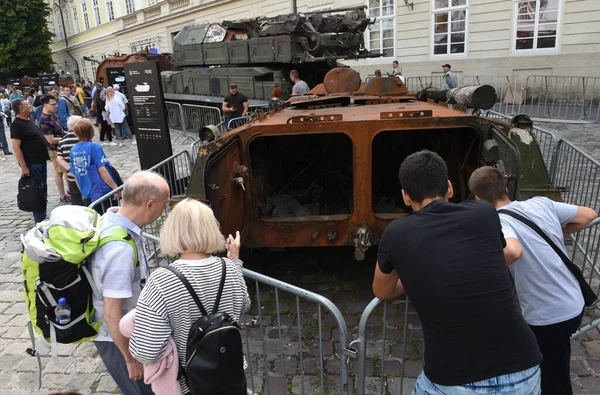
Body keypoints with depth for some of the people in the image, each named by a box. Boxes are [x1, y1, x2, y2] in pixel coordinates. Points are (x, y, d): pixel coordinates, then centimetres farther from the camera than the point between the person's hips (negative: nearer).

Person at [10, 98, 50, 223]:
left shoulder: (29, 121, 11)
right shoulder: (17, 124, -16)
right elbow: (16, 147, -20)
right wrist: (23, 167, -23)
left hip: (40, 161, 10)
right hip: (31, 164, -10)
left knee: (43, 190, 17)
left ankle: (43, 219, 29)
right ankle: (40, 222, 4)